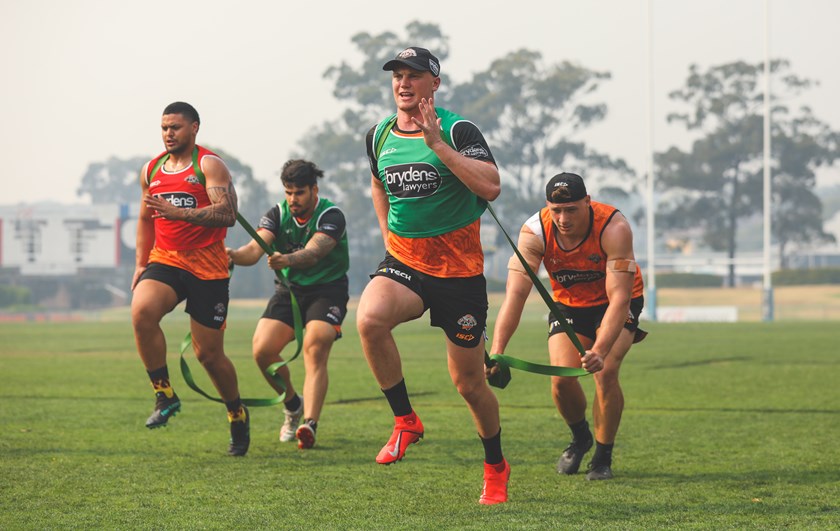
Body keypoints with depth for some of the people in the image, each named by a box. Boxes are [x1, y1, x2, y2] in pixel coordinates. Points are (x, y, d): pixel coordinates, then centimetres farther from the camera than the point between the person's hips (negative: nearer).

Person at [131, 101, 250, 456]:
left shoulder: (209, 165, -5)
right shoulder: (151, 171, 14)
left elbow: (228, 214, -18)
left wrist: (179, 213, -28)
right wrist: (141, 264, 17)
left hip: (208, 268, -4)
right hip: (165, 261, 4)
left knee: (209, 353, -1)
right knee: (141, 311, -28)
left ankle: (238, 415, 25)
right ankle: (165, 395, -16)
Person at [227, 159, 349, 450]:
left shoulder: (331, 216, -17)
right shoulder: (277, 214, -4)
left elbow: (313, 252, -35)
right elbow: (256, 247, -20)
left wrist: (288, 260, -56)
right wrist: (234, 255, -43)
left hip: (327, 290, -5)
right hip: (289, 290, 5)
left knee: (315, 351, -26)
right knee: (262, 350, -12)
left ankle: (309, 425, -35)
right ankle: (293, 405, 14)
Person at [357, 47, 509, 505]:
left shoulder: (457, 131, -10)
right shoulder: (379, 136, 6)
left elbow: (491, 186, -25)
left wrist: (436, 143, -26)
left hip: (459, 269, -3)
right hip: (403, 262, 3)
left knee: (469, 382, 4)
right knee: (369, 319, -31)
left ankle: (496, 467, 29)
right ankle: (405, 421, -13)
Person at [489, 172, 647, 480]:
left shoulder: (614, 229, -33)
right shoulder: (534, 232, -26)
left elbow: (619, 297, -38)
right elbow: (515, 294, -32)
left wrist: (601, 350, -52)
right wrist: (497, 350, -46)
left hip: (615, 305, -2)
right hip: (568, 305, 2)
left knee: (605, 373, -23)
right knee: (562, 379, -16)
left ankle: (603, 458, -2)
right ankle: (580, 438, 18)